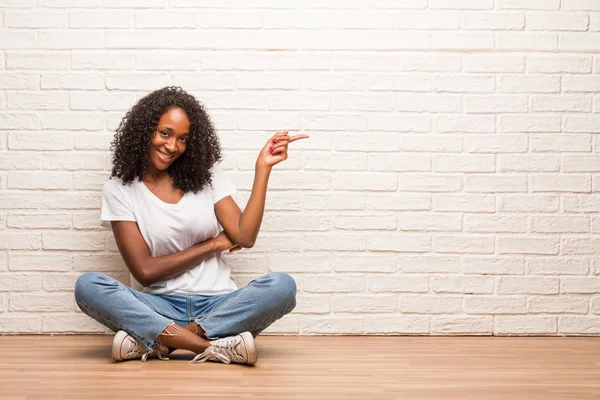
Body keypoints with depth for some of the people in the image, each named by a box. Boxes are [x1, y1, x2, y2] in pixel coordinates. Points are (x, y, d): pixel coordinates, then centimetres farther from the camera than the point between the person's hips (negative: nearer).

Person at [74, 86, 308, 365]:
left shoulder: (206, 175, 10)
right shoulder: (119, 190, 3)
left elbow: (245, 237, -3)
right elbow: (144, 271, -5)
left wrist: (263, 168, -6)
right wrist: (213, 244, -2)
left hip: (216, 304, 2)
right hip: (158, 307, -1)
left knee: (282, 286, -27)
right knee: (87, 286, -29)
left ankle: (154, 341, -27)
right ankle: (214, 347, -35)